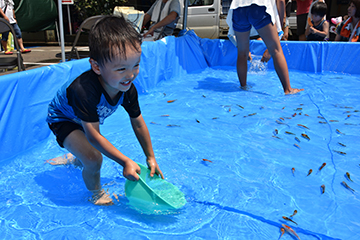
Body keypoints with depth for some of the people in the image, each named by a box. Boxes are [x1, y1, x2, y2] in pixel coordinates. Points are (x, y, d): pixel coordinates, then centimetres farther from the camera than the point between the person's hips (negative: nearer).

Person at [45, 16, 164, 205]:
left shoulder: (128, 89, -26)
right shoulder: (84, 90, -46)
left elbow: (138, 124, -12)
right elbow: (94, 135, -39)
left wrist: (150, 158, -5)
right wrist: (125, 162, -38)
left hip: (86, 119, 6)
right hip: (61, 118, -6)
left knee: (89, 149, 28)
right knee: (93, 158, -23)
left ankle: (75, 158, 64)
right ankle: (96, 194, 8)